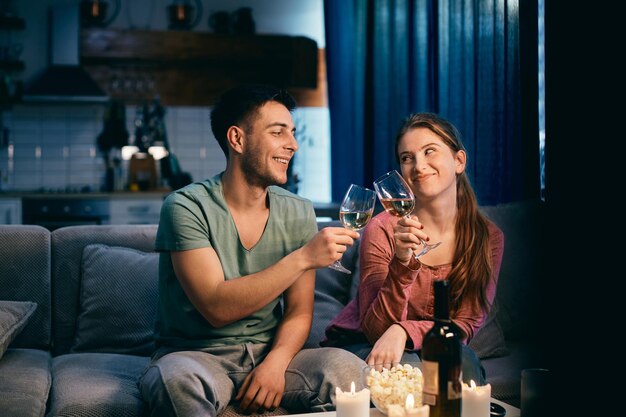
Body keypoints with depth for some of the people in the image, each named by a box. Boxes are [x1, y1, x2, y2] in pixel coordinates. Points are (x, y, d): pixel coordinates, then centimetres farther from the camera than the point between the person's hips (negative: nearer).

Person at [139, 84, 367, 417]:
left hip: (270, 352, 4)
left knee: (349, 368, -23)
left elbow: (298, 311, 4)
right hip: (196, 354, -4)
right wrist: (303, 258, -25)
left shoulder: (298, 213, 3)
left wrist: (275, 363, -16)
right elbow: (217, 307, -21)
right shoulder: (186, 207, -12)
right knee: (178, 378, -37)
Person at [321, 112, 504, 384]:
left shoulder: (489, 237, -6)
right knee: (407, 364, -34)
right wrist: (402, 264, -35)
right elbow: (375, 328, -18)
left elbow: (467, 322, -9)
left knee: (463, 361, -31)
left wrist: (403, 332, -28)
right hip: (359, 344, -2)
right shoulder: (383, 229, -17)